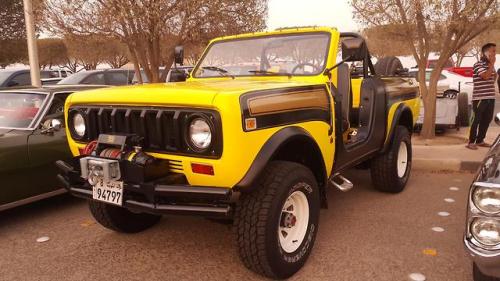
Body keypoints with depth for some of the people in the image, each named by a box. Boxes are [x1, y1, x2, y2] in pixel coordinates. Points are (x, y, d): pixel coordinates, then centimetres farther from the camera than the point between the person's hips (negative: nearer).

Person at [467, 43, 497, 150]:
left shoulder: (490, 65, 17)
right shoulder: (478, 64, -8)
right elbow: (485, 76, -22)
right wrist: (492, 64, -11)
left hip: (490, 97, 8)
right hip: (479, 97, -8)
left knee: (487, 120, 10)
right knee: (476, 120, -5)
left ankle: (480, 140, 20)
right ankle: (471, 142, -1)